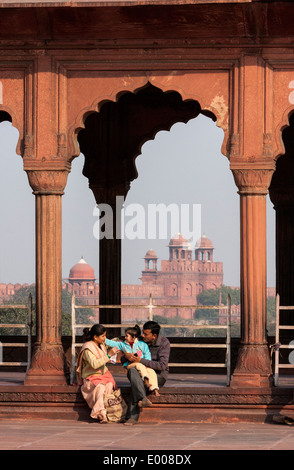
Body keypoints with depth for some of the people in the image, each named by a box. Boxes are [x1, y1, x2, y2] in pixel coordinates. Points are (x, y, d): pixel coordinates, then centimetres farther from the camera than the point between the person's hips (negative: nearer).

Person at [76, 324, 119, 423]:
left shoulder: (101, 345, 14)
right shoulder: (87, 348, -12)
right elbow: (94, 364, -26)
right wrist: (108, 355, -26)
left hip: (103, 374, 6)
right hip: (91, 377, -6)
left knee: (109, 385, -28)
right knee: (100, 387, -37)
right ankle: (102, 413, -45)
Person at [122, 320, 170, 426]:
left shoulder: (164, 343, -5)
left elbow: (162, 365, -18)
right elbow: (122, 360, 12)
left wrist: (141, 361, -21)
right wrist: (126, 356, -15)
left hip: (158, 375, -4)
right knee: (132, 371, -34)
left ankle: (133, 416, -40)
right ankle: (143, 398, -52)